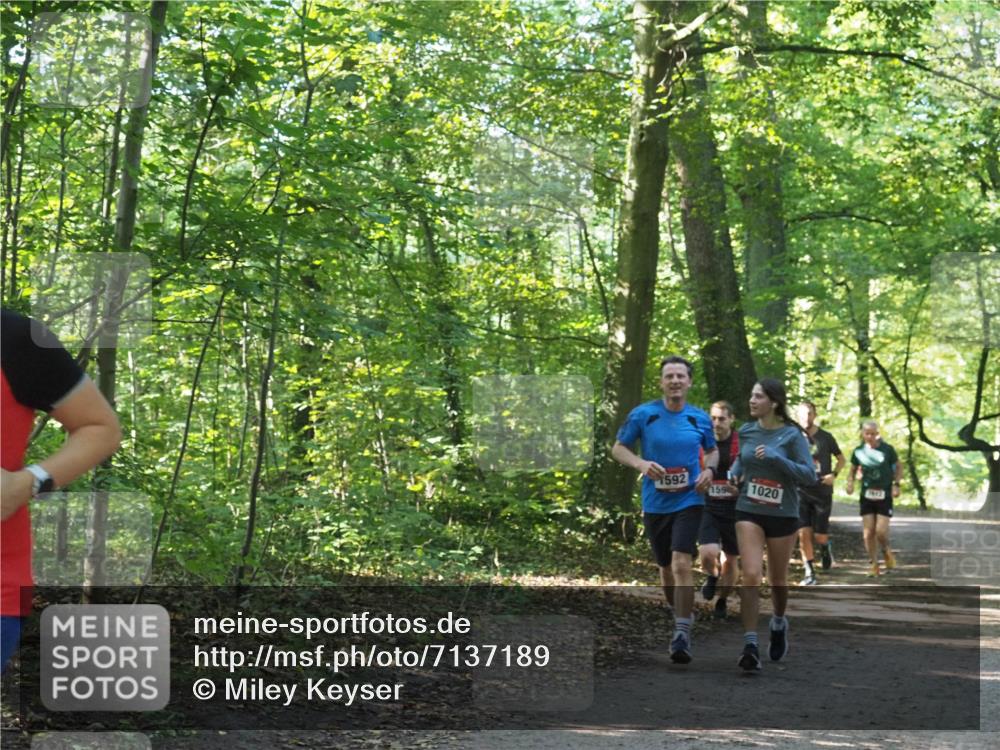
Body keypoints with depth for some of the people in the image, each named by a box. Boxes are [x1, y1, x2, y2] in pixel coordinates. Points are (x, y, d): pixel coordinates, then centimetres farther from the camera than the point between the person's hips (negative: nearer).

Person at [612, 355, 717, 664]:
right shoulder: (642, 414, -4)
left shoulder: (700, 418, 1)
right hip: (655, 502, 2)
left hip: (689, 500, -1)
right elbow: (618, 448, 2)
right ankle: (675, 614, 39)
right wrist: (641, 464, -16)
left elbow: (712, 450, 17)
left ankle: (682, 633, -15)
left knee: (681, 563, -17)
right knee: (665, 567, 14)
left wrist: (709, 469, -4)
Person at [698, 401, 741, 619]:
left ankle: (722, 601, 33)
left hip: (735, 510, -1)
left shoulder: (742, 444, -7)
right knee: (708, 554, -20)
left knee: (732, 560, 11)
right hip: (708, 509, 1)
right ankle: (712, 577, 15)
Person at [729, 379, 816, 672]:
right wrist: (733, 474, 1)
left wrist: (776, 459, -23)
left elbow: (809, 475, -13)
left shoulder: (792, 435, -9)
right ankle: (750, 644, -12)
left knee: (777, 579, 12)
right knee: (751, 575, -14)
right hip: (749, 512, 2)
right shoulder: (746, 431, 3)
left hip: (783, 515, -2)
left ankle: (779, 623, 42)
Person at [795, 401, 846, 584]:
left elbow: (841, 459, 11)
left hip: (823, 492, 0)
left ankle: (825, 548, 36)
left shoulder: (825, 437, 0)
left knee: (820, 536, 0)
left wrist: (834, 475, -6)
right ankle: (809, 574, 3)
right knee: (804, 534, -6)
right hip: (801, 492, 0)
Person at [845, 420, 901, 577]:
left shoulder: (887, 449, -6)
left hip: (884, 495, -2)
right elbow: (853, 470, 12)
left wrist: (896, 484, -7)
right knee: (868, 532, 0)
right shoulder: (859, 451, 0)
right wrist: (850, 482, -7)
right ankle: (873, 564, 13)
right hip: (867, 495, 2)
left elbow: (899, 467, 6)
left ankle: (887, 552, 23)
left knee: (881, 531, -8)